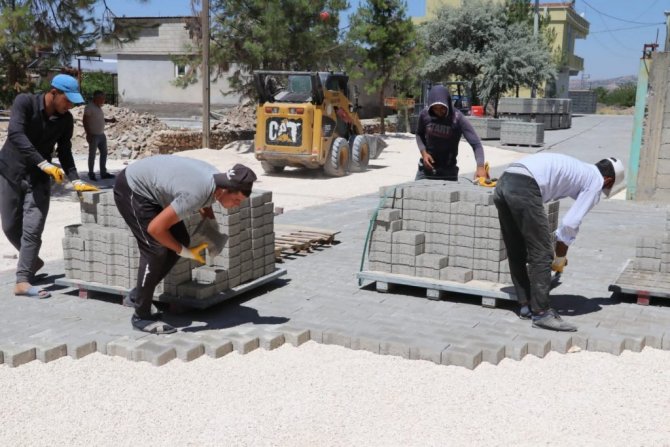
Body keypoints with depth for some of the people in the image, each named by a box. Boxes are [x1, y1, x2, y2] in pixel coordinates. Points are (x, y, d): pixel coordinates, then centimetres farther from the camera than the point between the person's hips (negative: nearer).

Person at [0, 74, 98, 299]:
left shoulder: (66, 120, -6)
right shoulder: (25, 102, -17)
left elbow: (64, 152, 4)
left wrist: (76, 181, -10)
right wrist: (44, 164, -39)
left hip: (38, 178, 2)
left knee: (32, 230, -9)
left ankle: (22, 281, -5)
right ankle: (32, 261, 30)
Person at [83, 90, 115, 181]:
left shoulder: (99, 107, 10)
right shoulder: (89, 107, -16)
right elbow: (85, 121, -18)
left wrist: (109, 120, 13)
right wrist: (88, 134, -22)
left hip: (102, 135, 9)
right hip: (94, 136, -9)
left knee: (104, 153, 13)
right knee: (92, 155, 1)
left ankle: (103, 173, 20)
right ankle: (91, 174, 11)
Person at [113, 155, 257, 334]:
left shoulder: (216, 177, -11)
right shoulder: (195, 194, -37)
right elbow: (155, 228, -32)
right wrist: (184, 252, -20)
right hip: (130, 189, -9)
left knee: (181, 239, 5)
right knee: (156, 249, -15)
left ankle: (139, 295, 17)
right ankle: (141, 317, -3)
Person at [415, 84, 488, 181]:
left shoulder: (458, 119, -19)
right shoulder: (424, 114, -9)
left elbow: (476, 144, -25)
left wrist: (480, 166, -41)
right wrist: (423, 152, -8)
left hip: (448, 173, -2)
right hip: (425, 169, 3)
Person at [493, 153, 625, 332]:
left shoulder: (575, 169, 34)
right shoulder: (596, 181, 11)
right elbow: (571, 223, 2)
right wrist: (561, 257, 16)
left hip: (503, 183, 9)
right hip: (524, 188, -9)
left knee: (516, 253, 17)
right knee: (541, 255, 0)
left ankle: (526, 305, 28)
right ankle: (541, 313, 4)